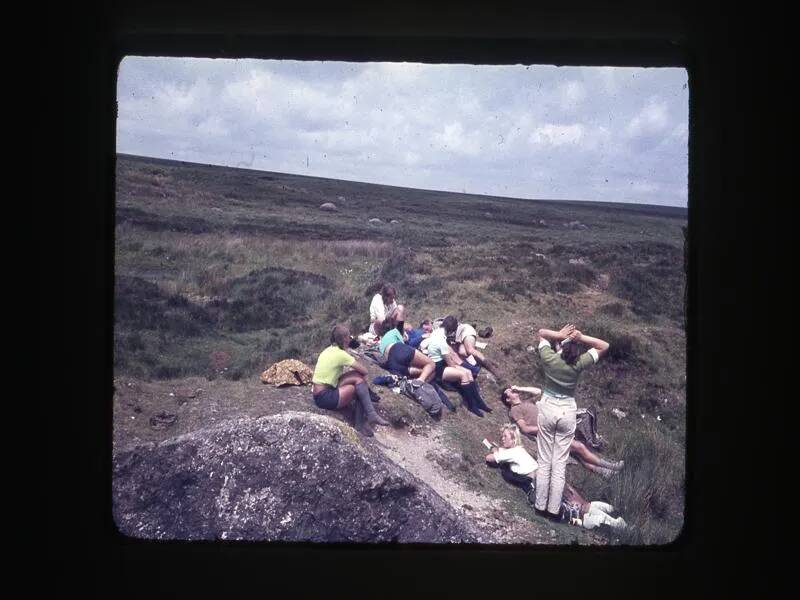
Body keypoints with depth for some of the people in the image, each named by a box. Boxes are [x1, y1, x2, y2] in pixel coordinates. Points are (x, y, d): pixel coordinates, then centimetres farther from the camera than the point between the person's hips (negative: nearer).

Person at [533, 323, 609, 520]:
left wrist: (559, 335, -15)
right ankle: (554, 509, 8)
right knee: (560, 463, 5)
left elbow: (541, 332, 3)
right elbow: (604, 346, -1)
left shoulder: (549, 359, -12)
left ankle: (541, 505, 14)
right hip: (567, 412, 0)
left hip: (547, 409, 0)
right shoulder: (579, 363, -12)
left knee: (544, 461, 8)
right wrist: (581, 338, -14)